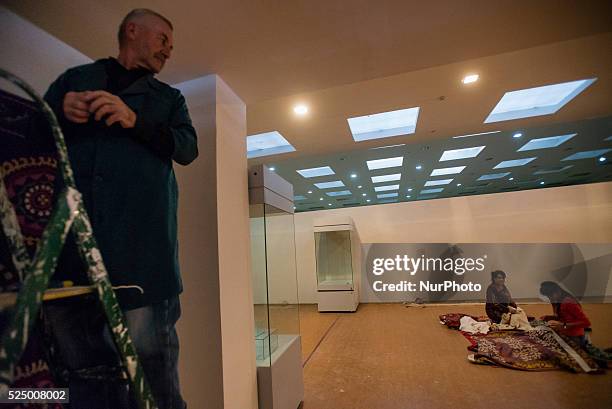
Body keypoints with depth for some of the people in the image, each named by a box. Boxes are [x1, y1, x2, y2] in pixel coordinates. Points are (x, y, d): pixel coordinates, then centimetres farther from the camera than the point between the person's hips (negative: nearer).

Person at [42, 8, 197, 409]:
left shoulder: (169, 97, 23)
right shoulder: (75, 77, 25)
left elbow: (188, 148, 6)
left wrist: (135, 120, -9)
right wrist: (59, 112, 1)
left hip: (140, 234, -1)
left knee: (149, 349, -5)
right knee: (80, 358, 4)